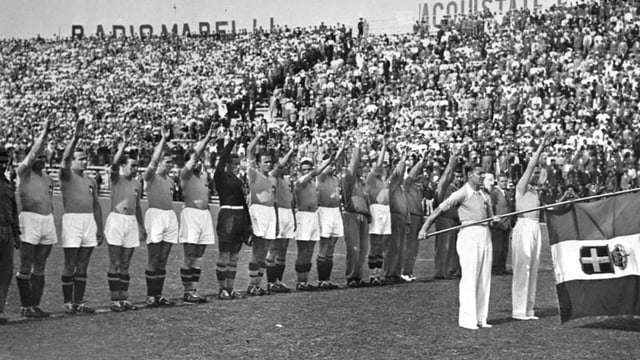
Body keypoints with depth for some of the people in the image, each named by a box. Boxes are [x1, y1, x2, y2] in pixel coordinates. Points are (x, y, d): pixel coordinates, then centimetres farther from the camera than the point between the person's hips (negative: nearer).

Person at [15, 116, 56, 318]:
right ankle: (25, 306, 3)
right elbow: (32, 153, -18)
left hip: (48, 219, 7)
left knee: (40, 269, 9)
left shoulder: (47, 178, 16)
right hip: (30, 218, -6)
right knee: (26, 268, -3)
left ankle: (35, 305, 14)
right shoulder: (24, 171, -2)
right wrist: (44, 133, -19)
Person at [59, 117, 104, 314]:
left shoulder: (91, 180, 16)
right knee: (70, 266, -3)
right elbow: (65, 158, -21)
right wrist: (75, 138, -32)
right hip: (72, 219, -6)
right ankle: (67, 302, 4)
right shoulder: (67, 175, -1)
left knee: (83, 266, 8)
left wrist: (100, 228, 15)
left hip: (89, 221, 6)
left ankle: (79, 301, 12)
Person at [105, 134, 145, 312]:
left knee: (125, 264, 9)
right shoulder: (116, 178, -2)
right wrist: (123, 146, -27)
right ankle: (115, 300, 1)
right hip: (116, 220, -5)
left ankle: (124, 299, 14)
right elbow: (114, 163, -24)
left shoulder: (137, 183, 13)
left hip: (132, 222, 5)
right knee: (115, 264, -2)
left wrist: (142, 227, 24)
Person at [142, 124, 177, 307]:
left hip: (170, 216, 7)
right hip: (155, 214, -7)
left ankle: (159, 295, 12)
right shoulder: (151, 176, -2)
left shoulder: (170, 180, 18)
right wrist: (163, 139, -19)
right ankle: (150, 296, 0)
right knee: (153, 261, -5)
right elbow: (154, 160, -19)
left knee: (163, 261, 8)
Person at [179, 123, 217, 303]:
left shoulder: (204, 175, 17)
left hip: (205, 214, 7)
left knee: (199, 258, 8)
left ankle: (194, 291, 12)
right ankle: (187, 292, 1)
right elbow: (195, 155, -13)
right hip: (191, 213, -7)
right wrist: (207, 138, -18)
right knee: (189, 258, -5)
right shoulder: (185, 174, -3)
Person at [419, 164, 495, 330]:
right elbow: (440, 209, -7)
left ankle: (481, 318, 11)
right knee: (469, 278, -10)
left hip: (485, 235, 7)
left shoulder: (485, 196, 18)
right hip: (469, 235, -7)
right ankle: (467, 319, -8)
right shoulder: (462, 193, -4)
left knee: (484, 279, 6)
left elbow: (491, 218, 24)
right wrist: (424, 228, -13)